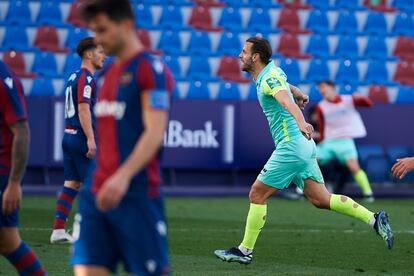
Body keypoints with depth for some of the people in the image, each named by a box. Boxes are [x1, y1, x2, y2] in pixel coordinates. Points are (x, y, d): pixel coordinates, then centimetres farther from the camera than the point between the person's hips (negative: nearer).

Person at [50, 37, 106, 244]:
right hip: (81, 137, -9)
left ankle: (58, 231, 4)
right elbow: (83, 109, -21)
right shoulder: (86, 78, -12)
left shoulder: (74, 77, 17)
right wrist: (90, 139, -25)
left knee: (71, 184, 7)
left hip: (69, 136, 9)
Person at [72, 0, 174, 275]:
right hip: (97, 193, 7)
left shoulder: (151, 69, -7)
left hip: (137, 193, -7)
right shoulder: (111, 72, 17)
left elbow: (155, 133, -18)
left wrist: (123, 176, -29)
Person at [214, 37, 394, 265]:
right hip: (302, 146, 10)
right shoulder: (270, 72, 14)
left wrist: (301, 124, -54)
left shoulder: (270, 78, -15)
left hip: (291, 145, -10)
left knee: (257, 195, -3)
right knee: (320, 199, 6)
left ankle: (245, 250, 3)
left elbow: (287, 102, -35)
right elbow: (284, 84, 39)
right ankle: (374, 219, 2)